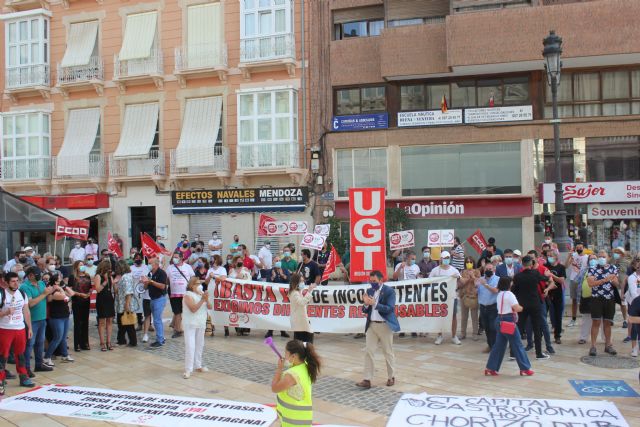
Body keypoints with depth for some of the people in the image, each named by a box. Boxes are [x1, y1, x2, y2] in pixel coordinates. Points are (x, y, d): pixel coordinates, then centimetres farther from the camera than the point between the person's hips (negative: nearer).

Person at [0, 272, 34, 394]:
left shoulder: (22, 294, 6)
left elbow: (26, 312, 13)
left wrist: (30, 327, 12)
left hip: (20, 329, 5)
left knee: (20, 354, 15)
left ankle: (23, 377, 26)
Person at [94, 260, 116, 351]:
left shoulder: (109, 276, 12)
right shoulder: (98, 276, -6)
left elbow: (113, 288, 13)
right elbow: (98, 289, -16)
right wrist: (105, 281, -21)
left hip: (110, 300, 6)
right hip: (101, 301, -6)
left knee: (110, 321, 7)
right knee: (102, 322, -2)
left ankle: (108, 342, 13)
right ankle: (102, 343, 3)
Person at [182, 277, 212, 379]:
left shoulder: (202, 293, 7)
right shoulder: (188, 295, -12)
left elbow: (210, 307, 3)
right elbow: (193, 309, -23)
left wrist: (207, 299, -15)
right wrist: (202, 299, -23)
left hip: (201, 324, 7)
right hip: (190, 324, -7)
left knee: (199, 345, 14)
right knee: (190, 346, -10)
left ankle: (198, 365, 26)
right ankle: (188, 369, -7)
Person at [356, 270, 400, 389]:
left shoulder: (389, 291, -9)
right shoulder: (369, 291, 7)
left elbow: (389, 309, -19)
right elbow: (366, 311, 8)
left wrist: (375, 304, -27)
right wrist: (366, 304, -14)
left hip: (385, 325, -5)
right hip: (371, 325, 5)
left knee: (388, 352, 8)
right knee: (369, 352, 1)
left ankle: (391, 377, 25)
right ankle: (367, 380, 2)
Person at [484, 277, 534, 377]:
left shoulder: (499, 294, 14)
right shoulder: (509, 294, -13)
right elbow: (517, 308, -16)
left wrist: (518, 307, 5)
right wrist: (522, 307, 4)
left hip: (500, 320, 9)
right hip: (508, 321, -9)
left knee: (499, 345, 11)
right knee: (517, 345, 2)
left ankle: (490, 368, 10)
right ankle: (524, 369, 10)